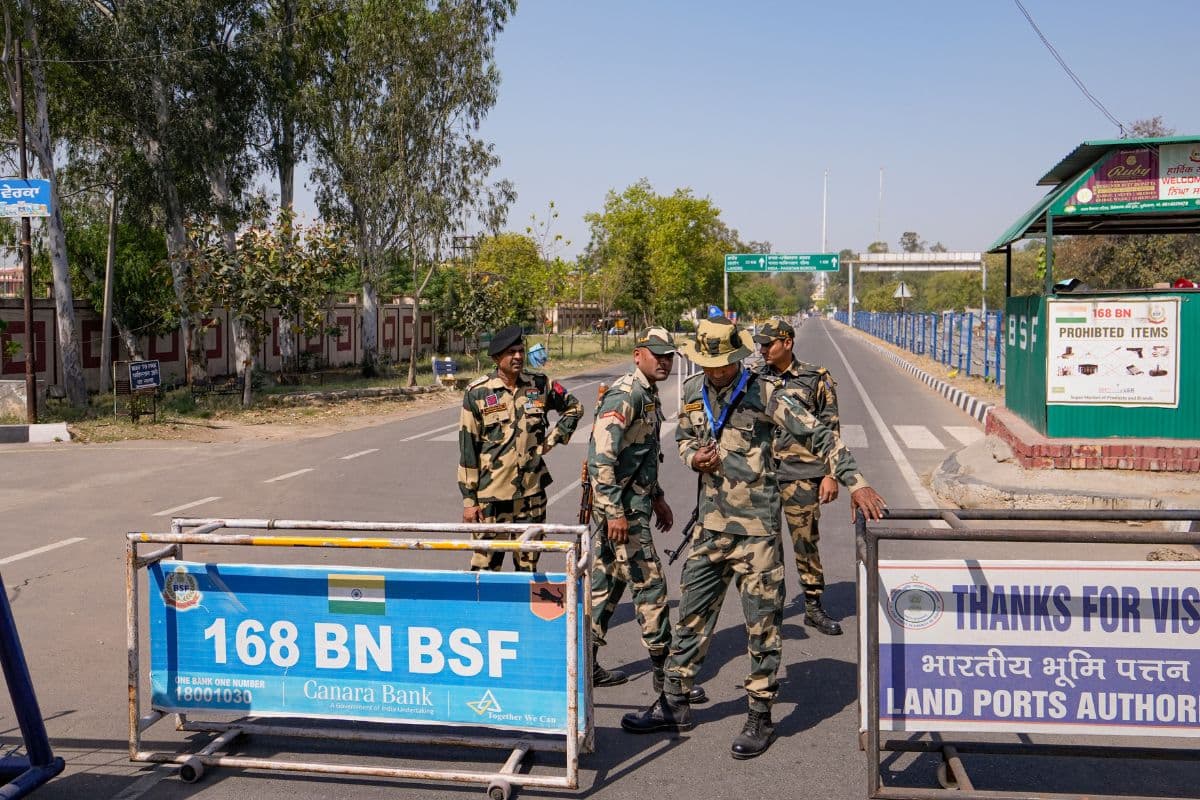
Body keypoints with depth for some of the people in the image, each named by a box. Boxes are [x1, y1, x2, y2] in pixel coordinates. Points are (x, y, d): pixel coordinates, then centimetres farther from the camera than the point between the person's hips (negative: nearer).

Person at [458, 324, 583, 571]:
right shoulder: (478, 392, -6)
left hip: (531, 493, 3)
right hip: (491, 495, -3)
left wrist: (552, 440, 7)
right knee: (486, 563, 1)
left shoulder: (540, 385, 3)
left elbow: (574, 408, 20)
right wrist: (469, 498, -6)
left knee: (529, 565, 13)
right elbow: (467, 447, -5)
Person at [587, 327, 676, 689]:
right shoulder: (625, 395, -17)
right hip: (623, 508, -10)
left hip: (634, 503, 10)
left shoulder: (648, 395, 14)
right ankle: (664, 669, 6)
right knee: (649, 584, -3)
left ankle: (587, 663, 22)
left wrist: (658, 498, 25)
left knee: (608, 582, 13)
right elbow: (601, 456, -24)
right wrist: (615, 513, -27)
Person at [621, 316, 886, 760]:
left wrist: (855, 482, -25)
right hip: (710, 524, 5)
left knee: (762, 622, 3)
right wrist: (694, 457, -4)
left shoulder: (763, 391, -11)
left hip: (756, 527, -5)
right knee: (692, 615, 13)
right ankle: (674, 704, 25)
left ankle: (760, 717, 16)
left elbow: (817, 434, -15)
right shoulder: (693, 391, 7)